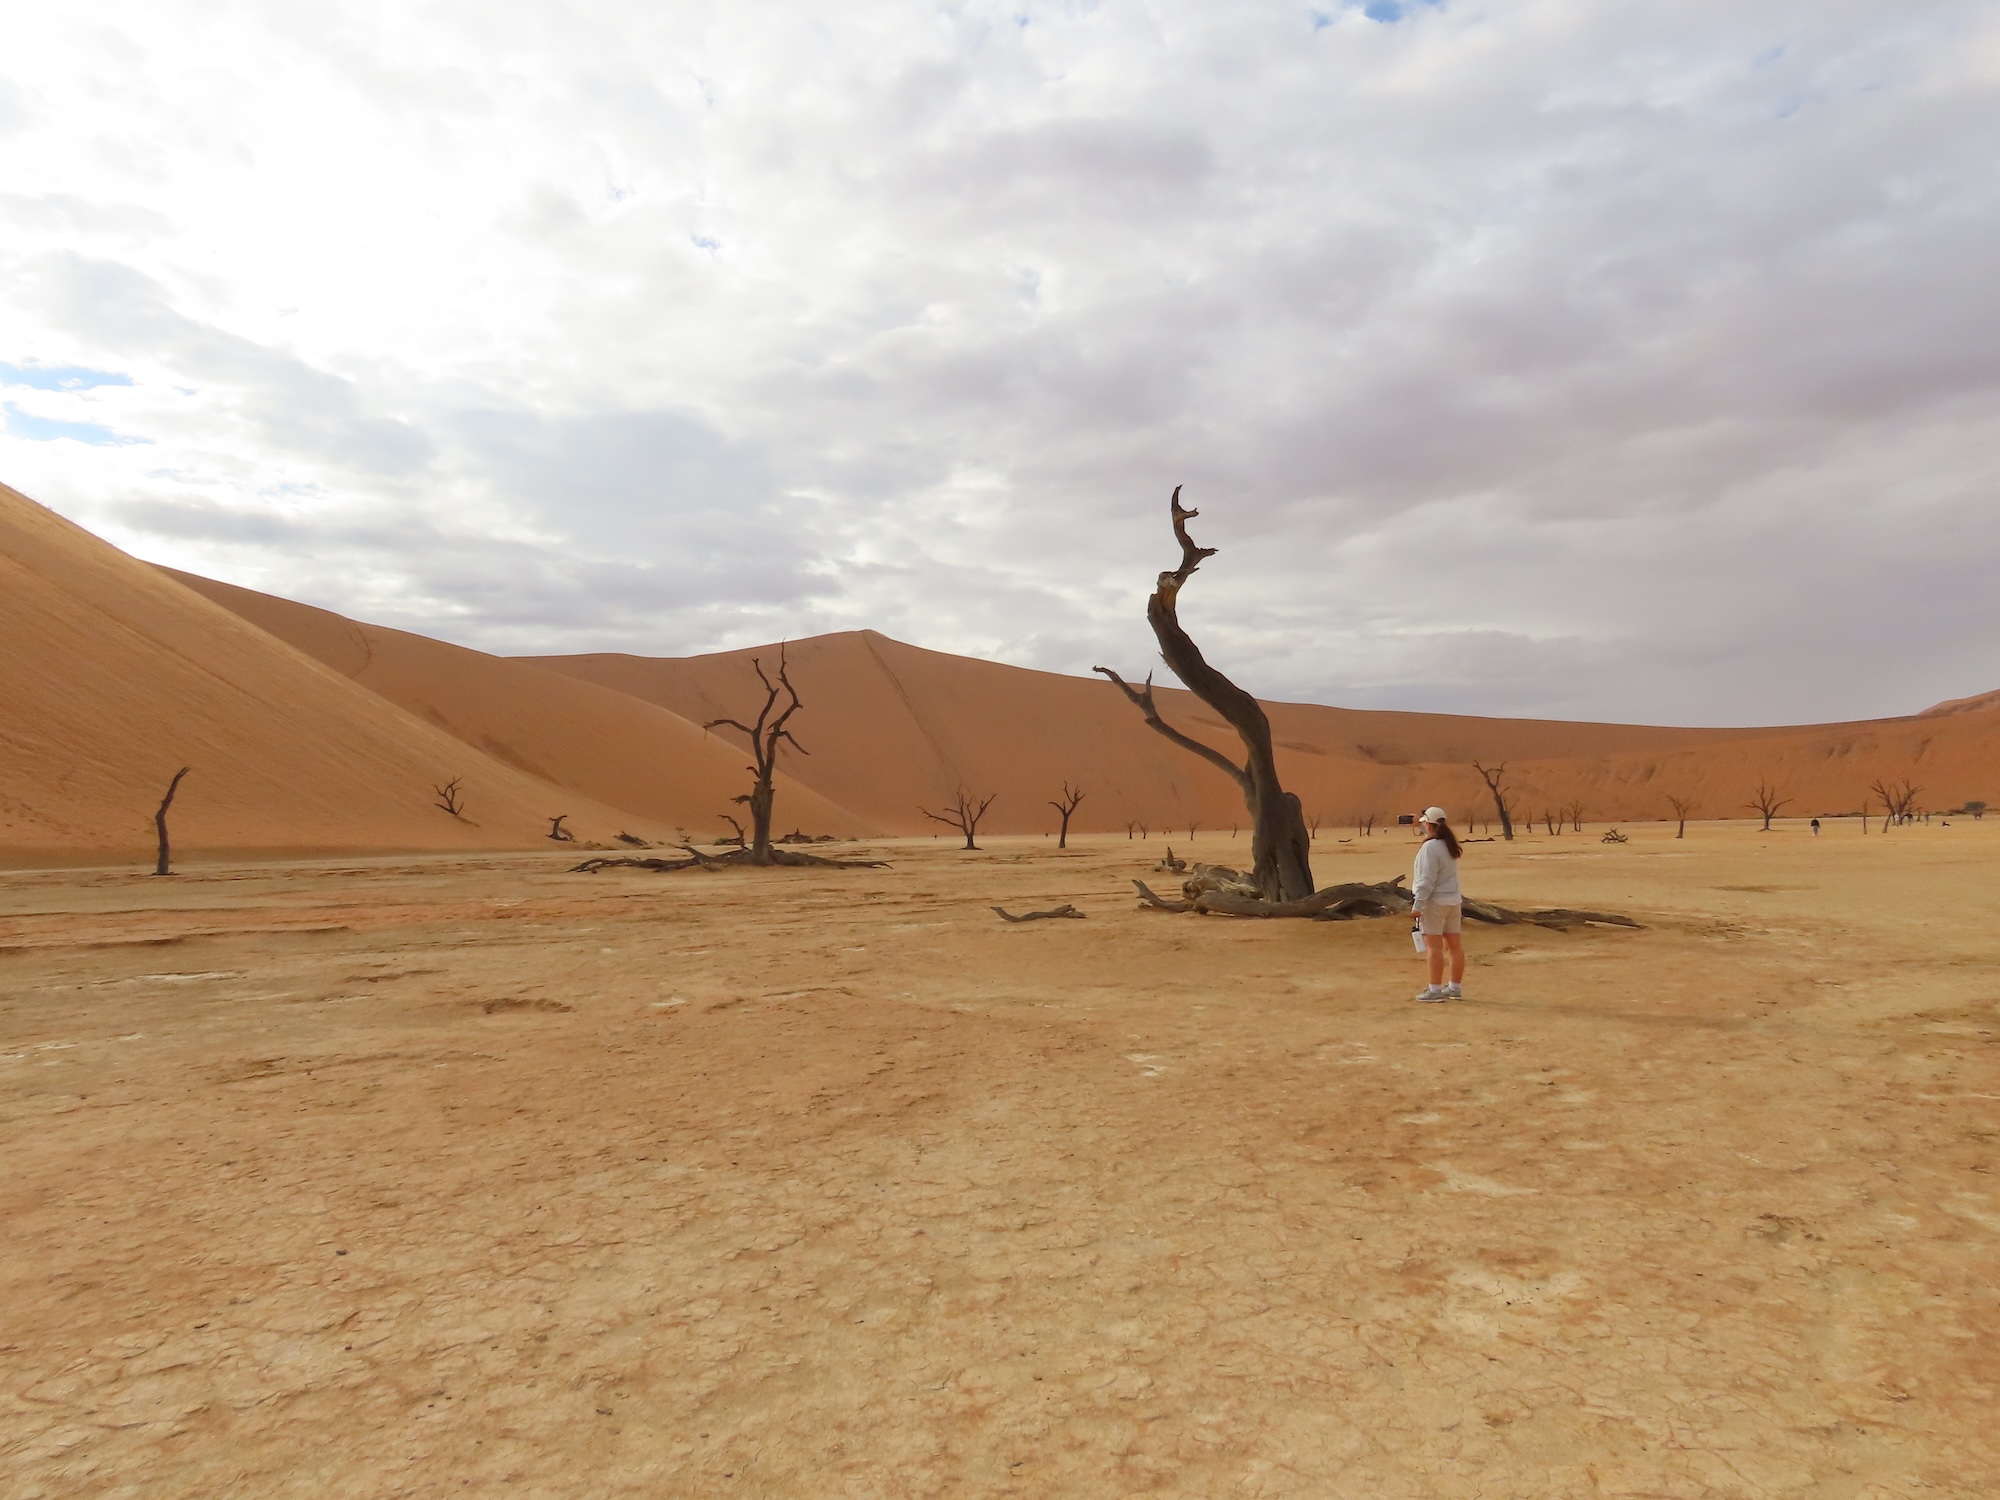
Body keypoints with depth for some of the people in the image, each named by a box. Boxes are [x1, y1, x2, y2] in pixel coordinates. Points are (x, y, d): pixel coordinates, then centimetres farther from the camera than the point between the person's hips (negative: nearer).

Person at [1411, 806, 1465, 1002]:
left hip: (1434, 901, -8)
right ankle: (1455, 987, 18)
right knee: (1455, 944, 10)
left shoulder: (1430, 847, -17)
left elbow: (1426, 880, -20)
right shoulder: (1450, 845, 8)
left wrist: (1417, 905, -18)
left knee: (1433, 945, -6)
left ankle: (1435, 989, -5)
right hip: (1454, 900, 9)